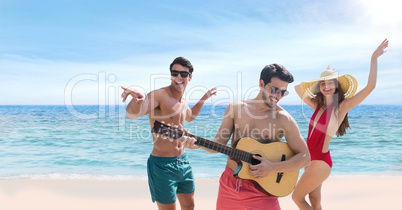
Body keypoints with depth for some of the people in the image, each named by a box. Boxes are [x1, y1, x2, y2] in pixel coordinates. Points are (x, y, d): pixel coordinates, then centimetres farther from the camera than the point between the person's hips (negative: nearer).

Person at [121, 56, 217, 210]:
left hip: (183, 161, 8)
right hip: (162, 164, -8)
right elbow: (132, 114, -36)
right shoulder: (159, 95, -19)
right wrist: (137, 99, -57)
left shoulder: (183, 100, 7)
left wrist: (204, 98, 24)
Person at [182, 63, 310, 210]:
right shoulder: (235, 108, -2)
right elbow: (219, 143, 2)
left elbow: (304, 157, -7)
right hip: (229, 183, 3)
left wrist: (272, 168, -19)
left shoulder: (283, 119, -9)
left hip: (260, 190, -2)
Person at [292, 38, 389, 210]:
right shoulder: (318, 106, 6)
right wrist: (317, 79, 9)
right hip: (311, 158, 7)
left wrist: (374, 58, -16)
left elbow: (370, 87, -18)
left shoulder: (341, 107, -11)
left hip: (320, 160, -7)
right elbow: (298, 88, 17)